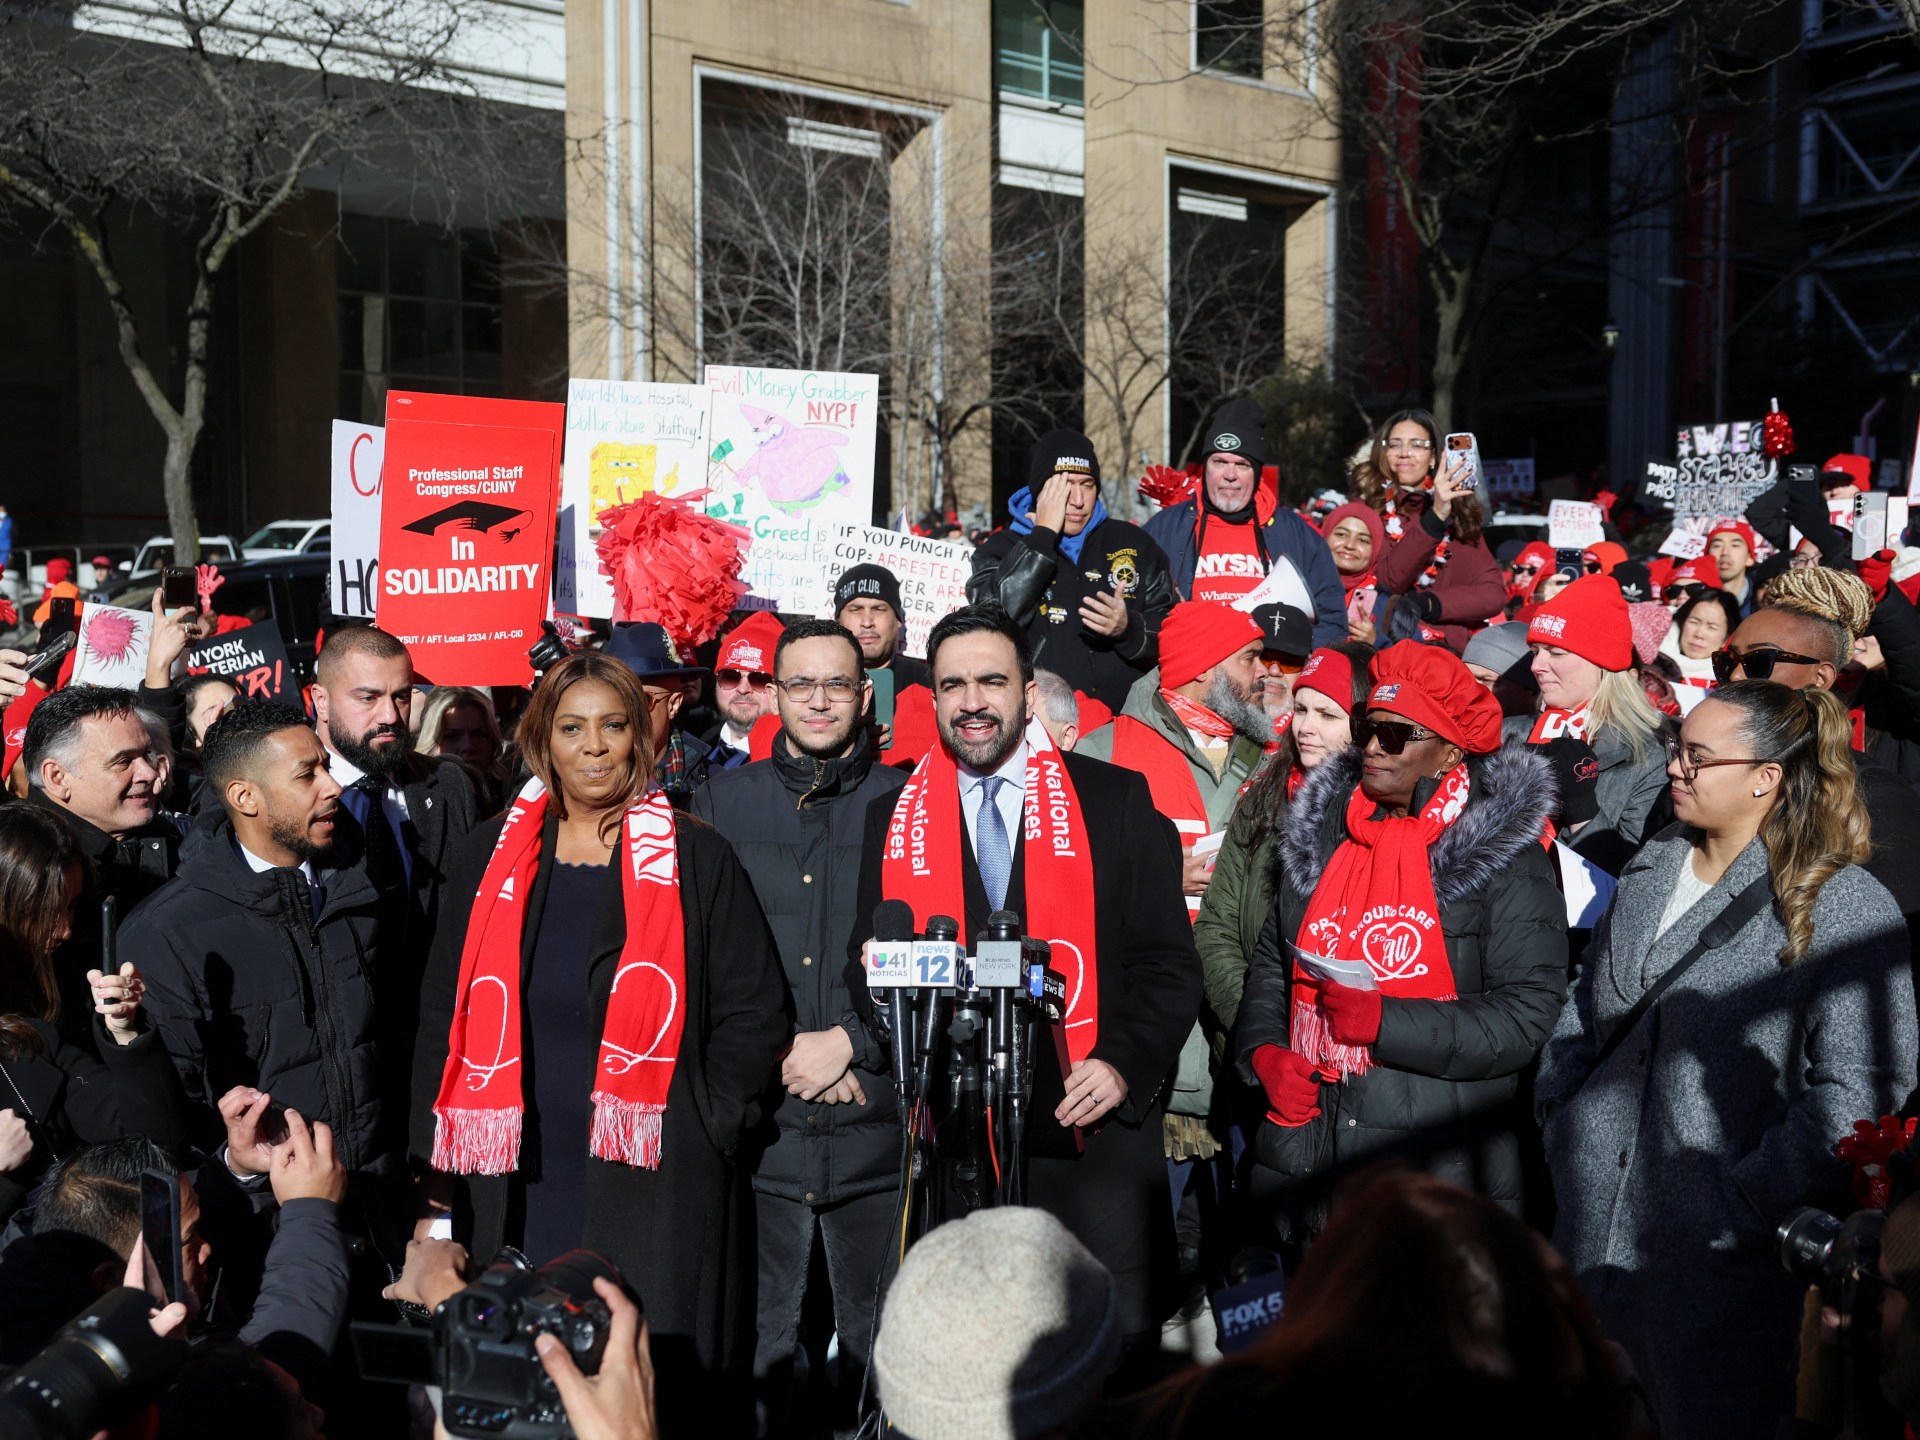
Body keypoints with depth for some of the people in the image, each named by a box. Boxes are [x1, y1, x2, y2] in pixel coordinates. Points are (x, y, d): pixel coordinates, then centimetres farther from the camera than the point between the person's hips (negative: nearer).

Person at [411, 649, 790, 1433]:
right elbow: (445, 1010, 10)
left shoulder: (694, 858, -1)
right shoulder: (494, 855, 7)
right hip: (515, 1196, 3)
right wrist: (437, 1161, 5)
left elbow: (756, 1011, 1)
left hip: (652, 1197, -2)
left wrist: (703, 1129, -6)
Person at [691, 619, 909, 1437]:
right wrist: (780, 1054, -8)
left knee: (882, 1341, 11)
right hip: (758, 1123, 1)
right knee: (755, 1342, 9)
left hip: (877, 1123, 0)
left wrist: (848, 1044, -10)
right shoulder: (721, 803, 6)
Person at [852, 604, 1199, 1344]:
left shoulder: (1115, 800, 1)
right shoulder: (893, 818, 8)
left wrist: (1125, 1064, -13)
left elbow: (1168, 961, 1)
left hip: (1092, 1125, -2)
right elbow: (869, 964, 13)